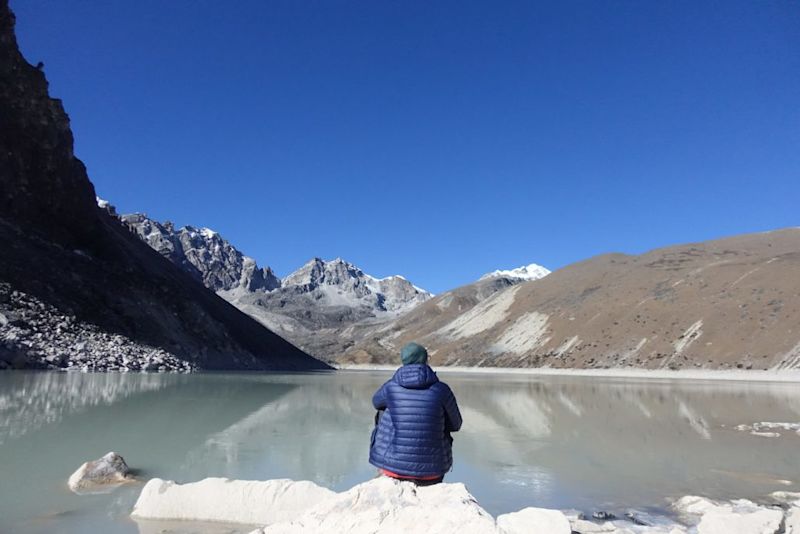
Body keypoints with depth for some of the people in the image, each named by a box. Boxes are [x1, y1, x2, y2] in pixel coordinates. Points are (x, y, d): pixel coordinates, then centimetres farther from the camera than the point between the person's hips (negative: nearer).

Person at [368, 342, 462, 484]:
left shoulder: (390, 388, -8)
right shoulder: (441, 390, -10)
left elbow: (377, 401, 16)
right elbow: (455, 424, 4)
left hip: (392, 463, 0)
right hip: (430, 469, 0)